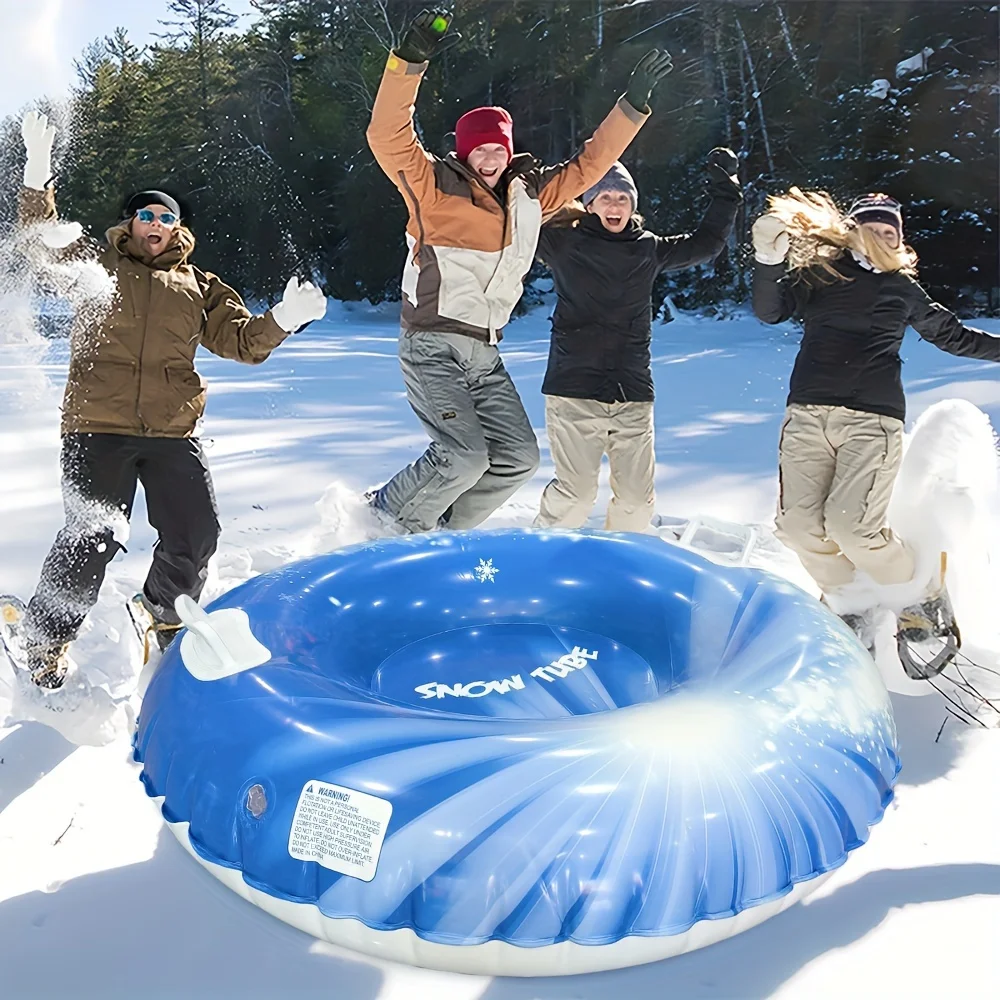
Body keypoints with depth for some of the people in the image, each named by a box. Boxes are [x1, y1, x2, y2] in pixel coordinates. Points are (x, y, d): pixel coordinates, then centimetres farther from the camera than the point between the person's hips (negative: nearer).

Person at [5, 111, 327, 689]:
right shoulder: (97, 268, 18)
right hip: (98, 427, -2)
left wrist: (283, 320, -4)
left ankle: (164, 616, 23)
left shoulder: (199, 288, 22)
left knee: (197, 535, -6)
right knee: (94, 539, -12)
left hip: (173, 432, 2)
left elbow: (242, 341, 14)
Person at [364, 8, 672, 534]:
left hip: (485, 354, 7)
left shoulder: (529, 194, 15)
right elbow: (388, 137, -17)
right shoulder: (434, 186, -2)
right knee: (464, 456, -20)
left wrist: (633, 102, 19)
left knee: (518, 456, 1)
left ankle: (442, 532, 17)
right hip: (432, 347, -7)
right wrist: (409, 61, -27)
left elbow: (588, 165, 22)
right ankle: (388, 518, 5)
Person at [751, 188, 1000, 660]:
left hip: (872, 420, -1)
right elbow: (769, 311, -3)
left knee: (851, 525, -18)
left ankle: (924, 588, 10)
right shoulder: (817, 273, 12)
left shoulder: (902, 289, 15)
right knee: (799, 524, -9)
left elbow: (953, 336, 26)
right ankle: (846, 606, 15)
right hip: (806, 414, 2)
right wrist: (769, 261, -18)